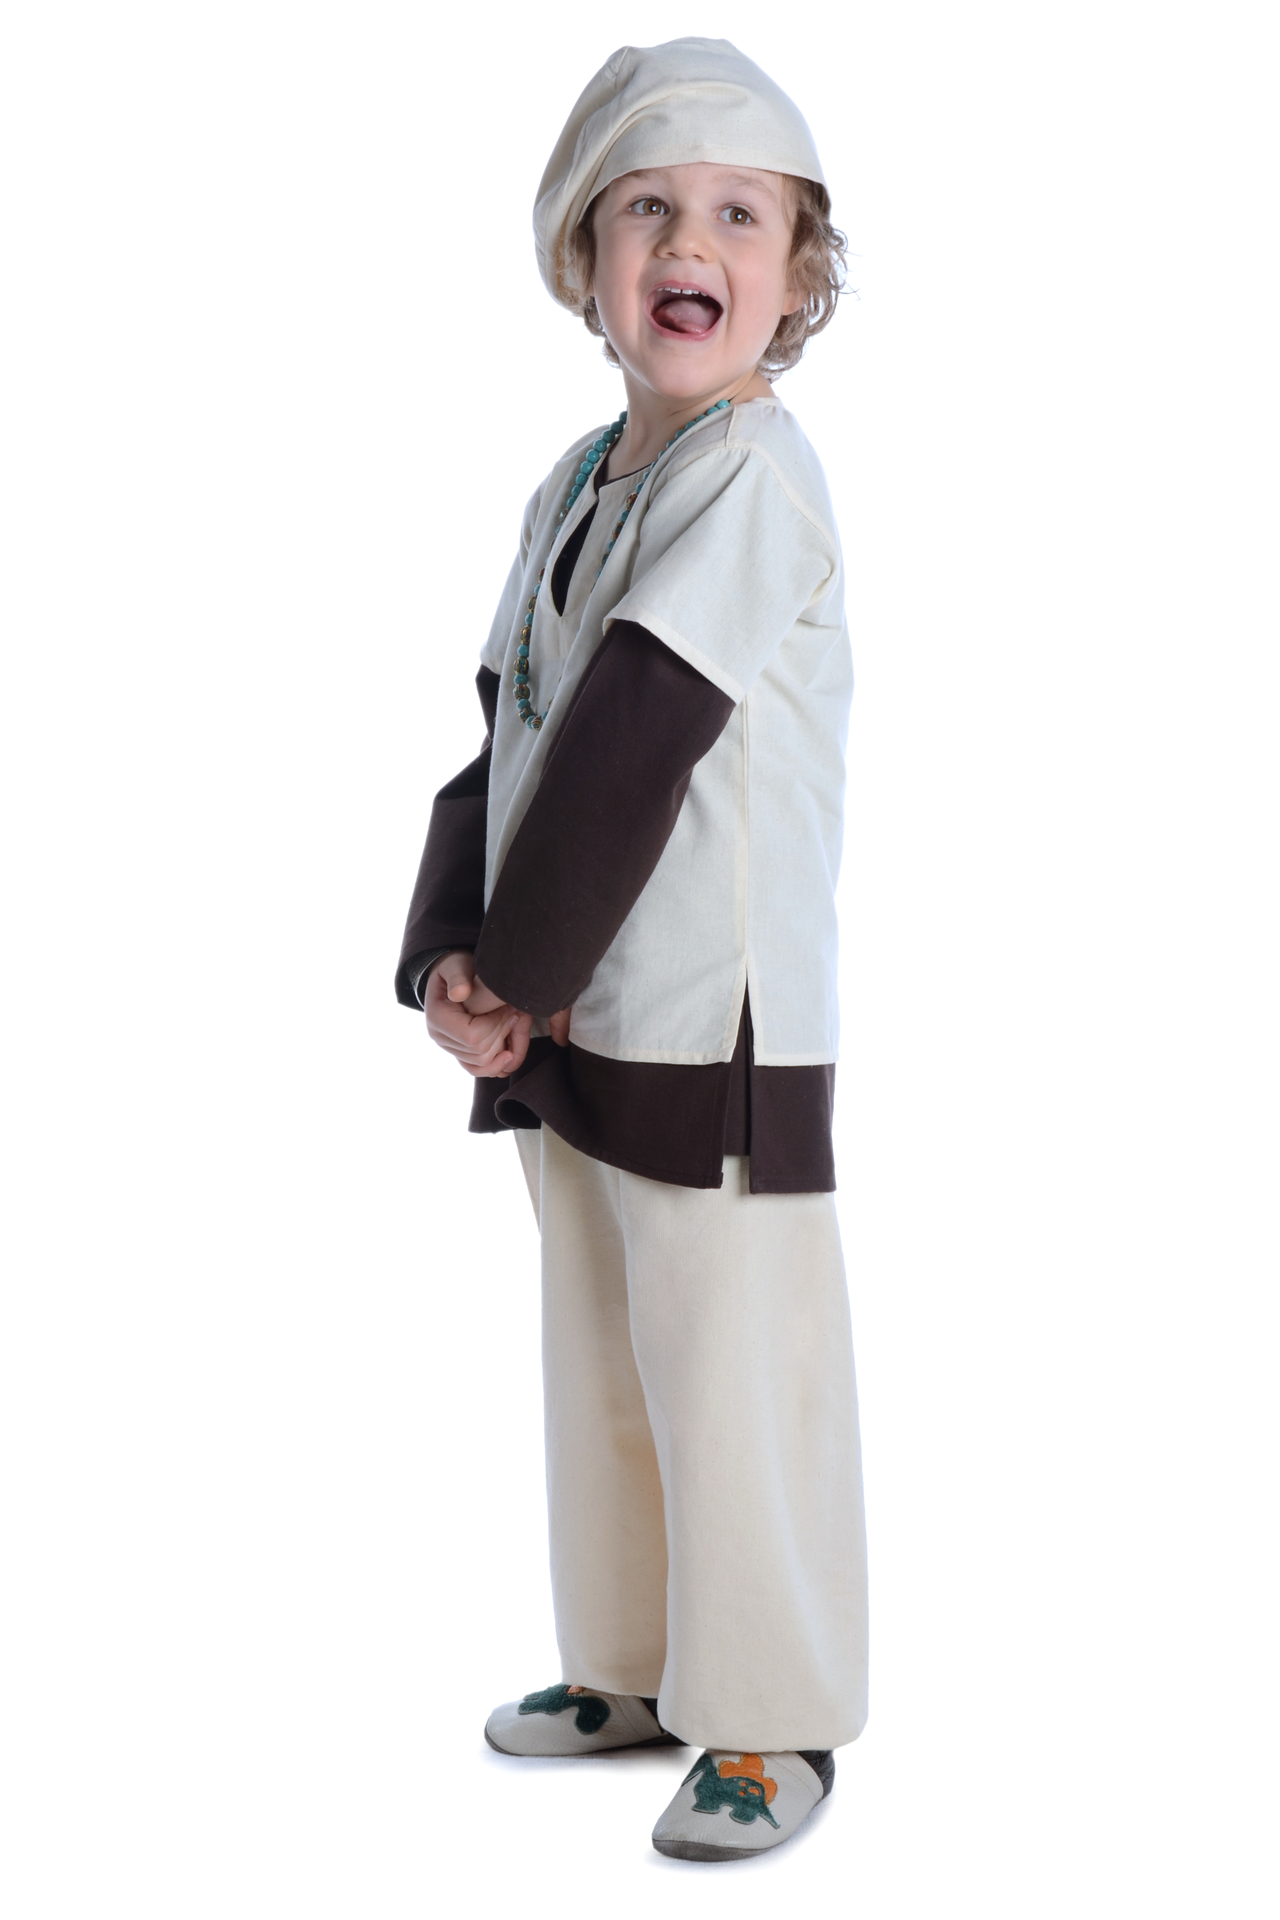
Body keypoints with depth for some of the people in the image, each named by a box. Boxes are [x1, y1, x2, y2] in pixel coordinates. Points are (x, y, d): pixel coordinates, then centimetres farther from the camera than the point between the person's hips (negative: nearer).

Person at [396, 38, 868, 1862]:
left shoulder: (753, 471, -15)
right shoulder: (576, 484, 11)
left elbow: (630, 745, -20)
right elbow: (509, 734, 7)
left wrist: (516, 971, -13)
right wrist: (455, 961, -7)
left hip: (720, 1040, -8)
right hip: (571, 1026, 8)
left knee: (730, 1382, 3)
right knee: (598, 1362, 20)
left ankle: (773, 1722, 21)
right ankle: (631, 1663, 38)